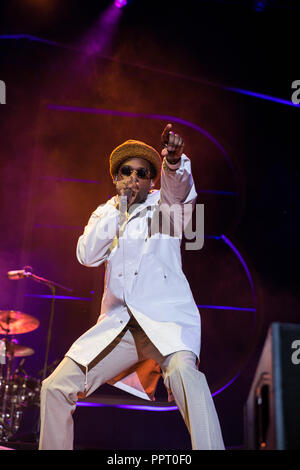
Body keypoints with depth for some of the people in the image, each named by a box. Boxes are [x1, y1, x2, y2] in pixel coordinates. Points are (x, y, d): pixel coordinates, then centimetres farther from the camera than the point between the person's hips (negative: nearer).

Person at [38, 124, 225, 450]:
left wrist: (174, 162, -38)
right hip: (117, 323, 4)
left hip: (166, 316, -4)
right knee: (55, 387, -4)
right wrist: (118, 208, -2)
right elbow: (87, 256, 0)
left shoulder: (162, 203, 9)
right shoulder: (105, 213, 18)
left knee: (182, 371, -34)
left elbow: (178, 188, -16)